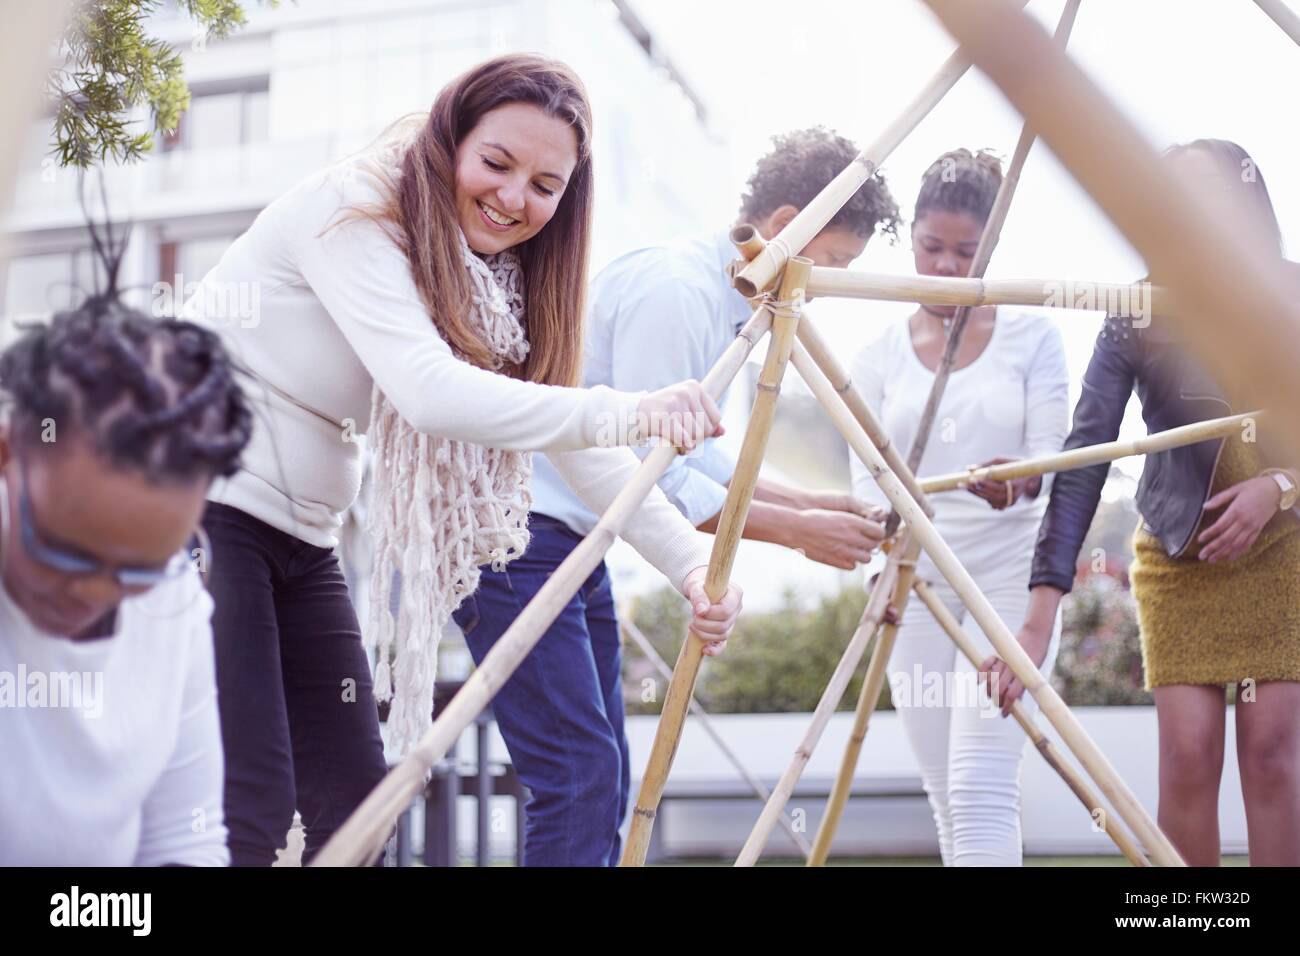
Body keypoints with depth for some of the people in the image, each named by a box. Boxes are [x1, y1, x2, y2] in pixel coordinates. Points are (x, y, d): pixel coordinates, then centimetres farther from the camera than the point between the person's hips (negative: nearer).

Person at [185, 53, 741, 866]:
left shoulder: (493, 279, 7)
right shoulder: (352, 210, -16)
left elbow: (577, 447, 2)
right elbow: (430, 392, -31)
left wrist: (691, 561, -12)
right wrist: (629, 413, -37)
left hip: (299, 536, 8)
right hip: (197, 506, -8)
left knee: (353, 795, 4)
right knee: (250, 808, -14)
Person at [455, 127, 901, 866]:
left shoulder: (725, 301, 12)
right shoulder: (676, 289, -19)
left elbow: (698, 456, 17)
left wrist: (812, 503, 7)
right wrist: (796, 531, -16)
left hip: (571, 540, 11)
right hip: (511, 527, -11)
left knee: (604, 777, 11)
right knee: (579, 773, -14)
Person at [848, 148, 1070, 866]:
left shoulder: (1033, 337, 1)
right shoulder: (879, 356, 7)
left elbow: (1053, 456, -5)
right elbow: (866, 477, 6)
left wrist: (1020, 481, -28)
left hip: (1008, 580, -3)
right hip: (913, 589, 3)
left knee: (982, 786, -15)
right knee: (947, 797, 7)